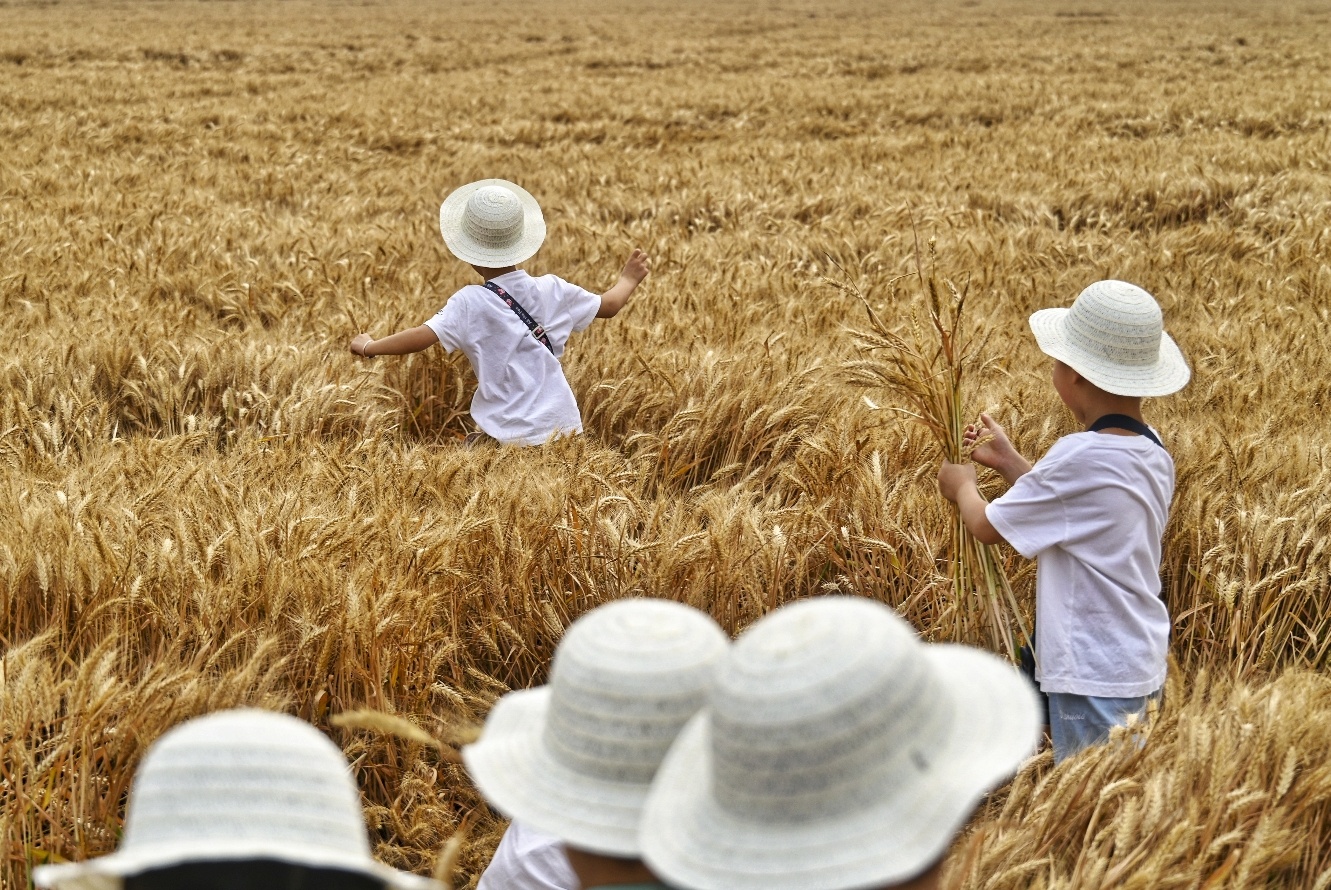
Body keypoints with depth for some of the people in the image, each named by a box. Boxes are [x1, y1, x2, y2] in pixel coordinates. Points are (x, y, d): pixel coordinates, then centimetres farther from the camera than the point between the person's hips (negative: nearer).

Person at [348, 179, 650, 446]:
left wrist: (370, 347, 1)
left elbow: (421, 337, -16)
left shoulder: (471, 303, -9)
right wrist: (629, 279, 40)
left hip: (510, 438, -4)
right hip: (564, 428, 4)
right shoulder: (553, 291, 5)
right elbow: (609, 306, 19)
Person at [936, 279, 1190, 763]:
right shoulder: (1152, 453, 5)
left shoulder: (1080, 456, -21)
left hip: (1095, 677, -9)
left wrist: (962, 486, 11)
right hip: (1144, 667, 9)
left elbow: (988, 527, -10)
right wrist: (1008, 461, 21)